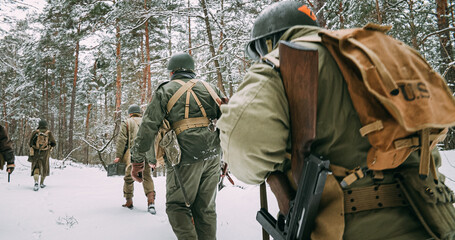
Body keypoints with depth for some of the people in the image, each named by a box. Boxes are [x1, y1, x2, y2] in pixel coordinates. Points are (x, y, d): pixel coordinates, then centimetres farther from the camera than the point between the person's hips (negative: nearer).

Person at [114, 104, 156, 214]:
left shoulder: (126, 123, 7)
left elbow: (121, 140, -1)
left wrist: (118, 155, 0)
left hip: (133, 154, -3)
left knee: (129, 178, 10)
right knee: (147, 177, 5)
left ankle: (129, 201, 17)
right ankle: (151, 201, -11)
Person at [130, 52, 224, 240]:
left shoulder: (165, 91, 7)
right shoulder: (210, 88, 18)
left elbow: (148, 127, -2)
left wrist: (137, 160, 2)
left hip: (186, 156, -4)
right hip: (212, 155, 4)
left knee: (177, 205, 9)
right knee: (205, 207, 13)